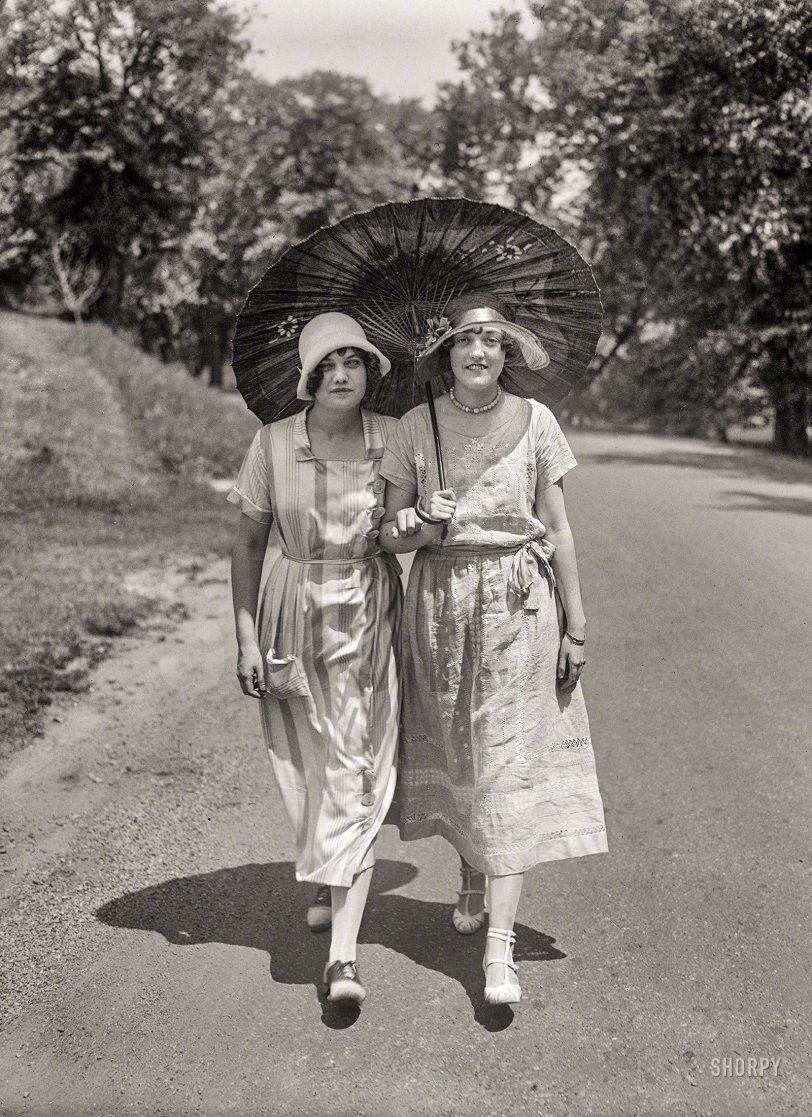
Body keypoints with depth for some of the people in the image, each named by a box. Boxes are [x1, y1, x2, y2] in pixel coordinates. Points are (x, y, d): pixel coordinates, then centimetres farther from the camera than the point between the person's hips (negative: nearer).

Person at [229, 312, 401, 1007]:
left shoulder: (394, 440, -3)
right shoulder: (274, 444, -3)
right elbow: (248, 544, 3)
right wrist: (246, 638, -1)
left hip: (372, 617, -1)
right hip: (296, 616, 1)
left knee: (358, 775, -6)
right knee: (312, 767, 12)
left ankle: (343, 954, -8)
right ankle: (328, 884, 42)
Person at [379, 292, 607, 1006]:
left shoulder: (534, 421, 1)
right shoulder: (416, 426, 2)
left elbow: (557, 532, 4)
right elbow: (388, 537, 4)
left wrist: (576, 624, 3)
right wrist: (419, 527, -19)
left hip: (518, 602, -1)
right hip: (439, 600, 2)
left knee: (510, 760, -7)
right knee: (454, 752, 11)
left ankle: (500, 948, -8)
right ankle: (472, 881, 38)